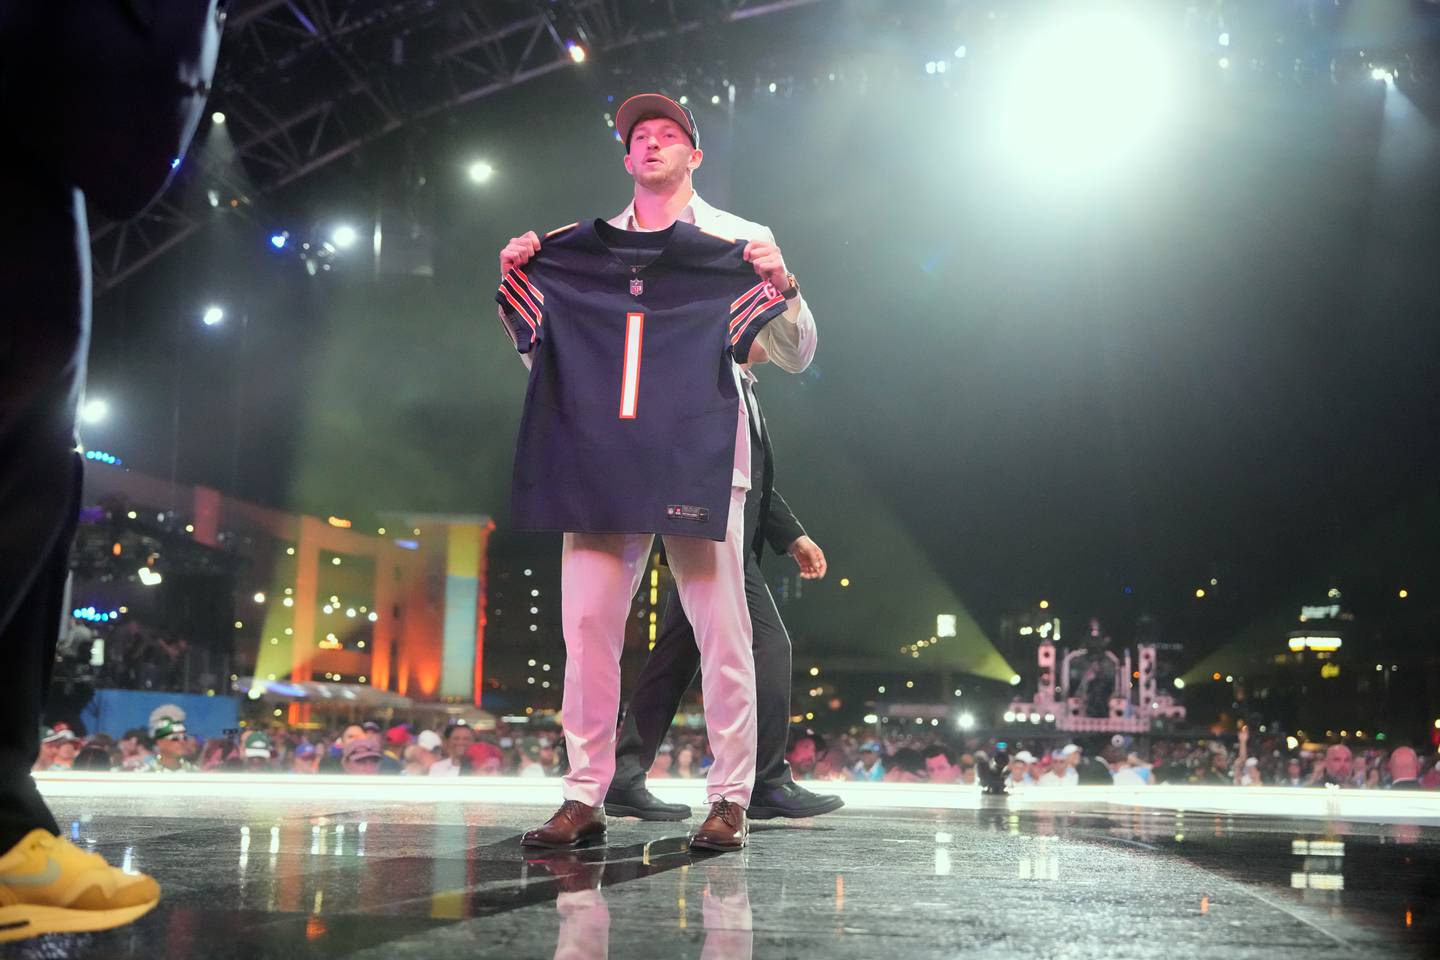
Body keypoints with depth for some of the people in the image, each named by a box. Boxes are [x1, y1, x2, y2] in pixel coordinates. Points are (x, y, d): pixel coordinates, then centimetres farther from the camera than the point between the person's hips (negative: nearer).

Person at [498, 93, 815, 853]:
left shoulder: (739, 242, 12)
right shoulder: (585, 248, 18)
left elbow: (796, 357, 8)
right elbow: (542, 356, 19)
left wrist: (783, 287, -10)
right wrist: (516, 282, 6)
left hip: (700, 456, -2)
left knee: (721, 633, -4)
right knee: (586, 624, -6)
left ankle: (730, 800, 5)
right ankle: (584, 798, 2)